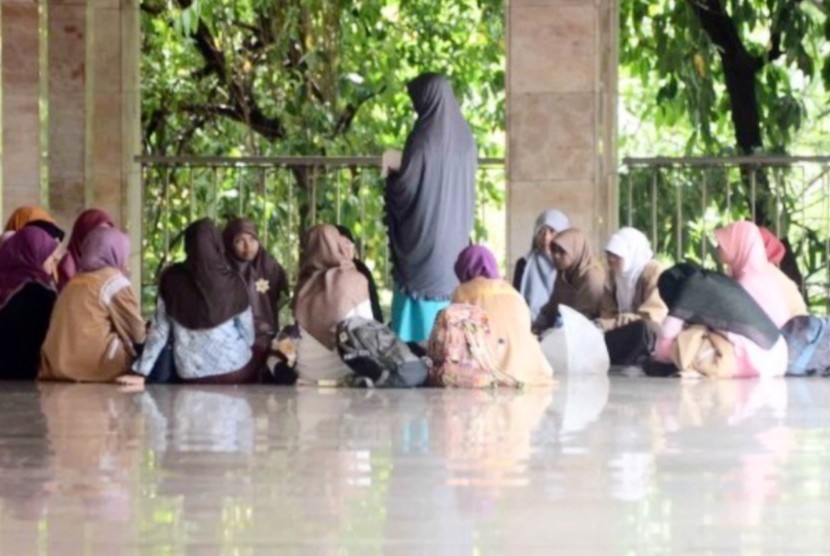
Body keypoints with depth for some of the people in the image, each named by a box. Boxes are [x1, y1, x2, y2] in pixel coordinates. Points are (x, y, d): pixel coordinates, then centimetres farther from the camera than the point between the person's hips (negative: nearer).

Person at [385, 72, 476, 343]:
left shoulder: (424, 138, -18)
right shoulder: (463, 136, 2)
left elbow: (404, 189, -15)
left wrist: (391, 176, 5)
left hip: (424, 234, -7)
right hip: (456, 236, 7)